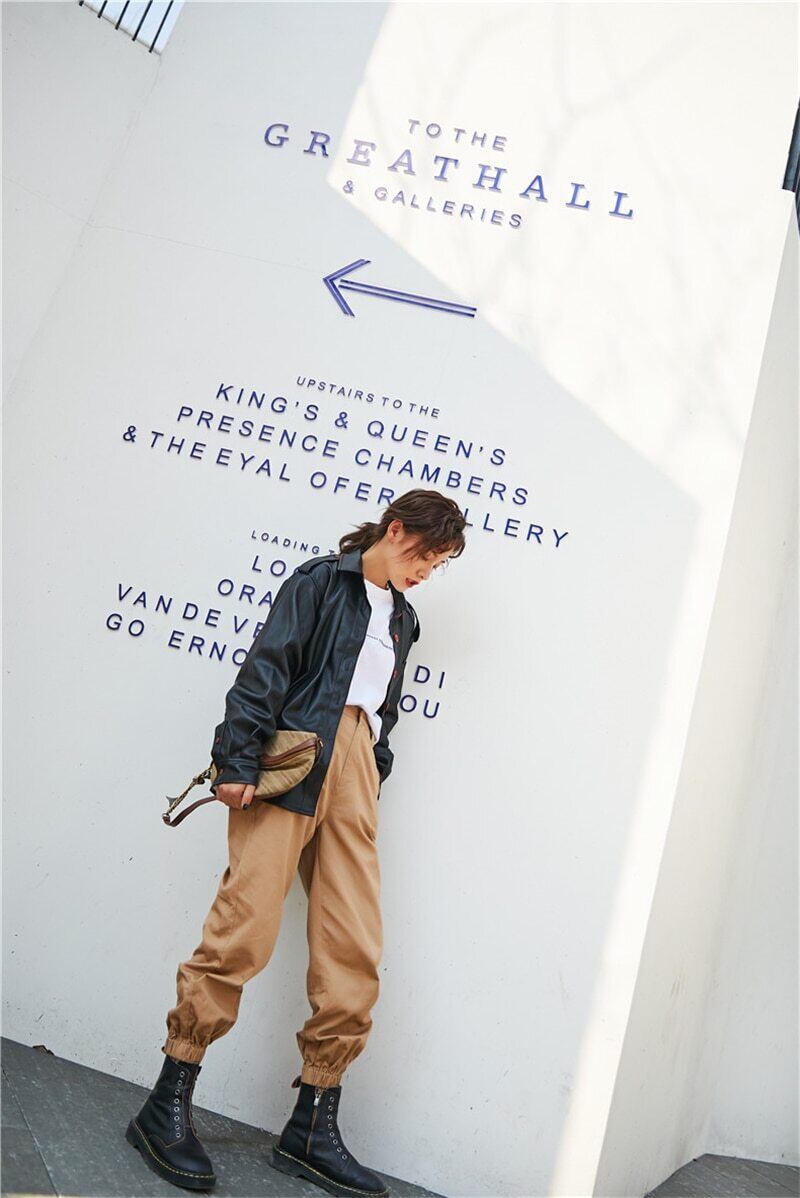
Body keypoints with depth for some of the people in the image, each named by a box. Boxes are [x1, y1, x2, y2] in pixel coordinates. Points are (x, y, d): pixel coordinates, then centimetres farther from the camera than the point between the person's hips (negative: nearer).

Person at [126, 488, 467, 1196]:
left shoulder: (402, 617, 24)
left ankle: (313, 1128, 12)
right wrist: (238, 760, -14)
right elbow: (266, 666, -6)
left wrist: (375, 776, 14)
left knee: (355, 951, 0)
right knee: (245, 925, -9)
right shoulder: (321, 581, 4)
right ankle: (167, 1105, 7)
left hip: (354, 771, 6)